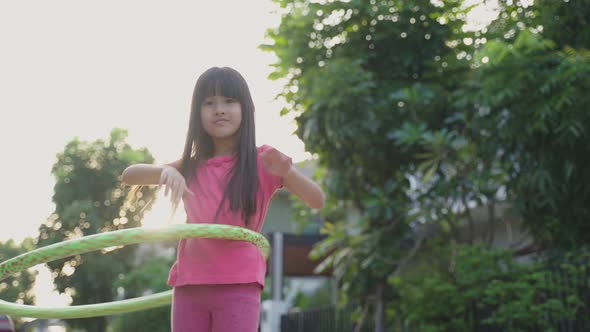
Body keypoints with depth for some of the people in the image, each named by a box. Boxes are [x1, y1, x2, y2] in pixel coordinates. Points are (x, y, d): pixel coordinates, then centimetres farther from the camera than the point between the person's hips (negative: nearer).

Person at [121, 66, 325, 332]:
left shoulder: (262, 161, 2)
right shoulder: (192, 166, 12)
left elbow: (317, 201, -8)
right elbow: (128, 175, 2)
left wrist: (287, 172, -30)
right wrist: (166, 171, -20)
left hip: (238, 287, -4)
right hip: (189, 288, 4)